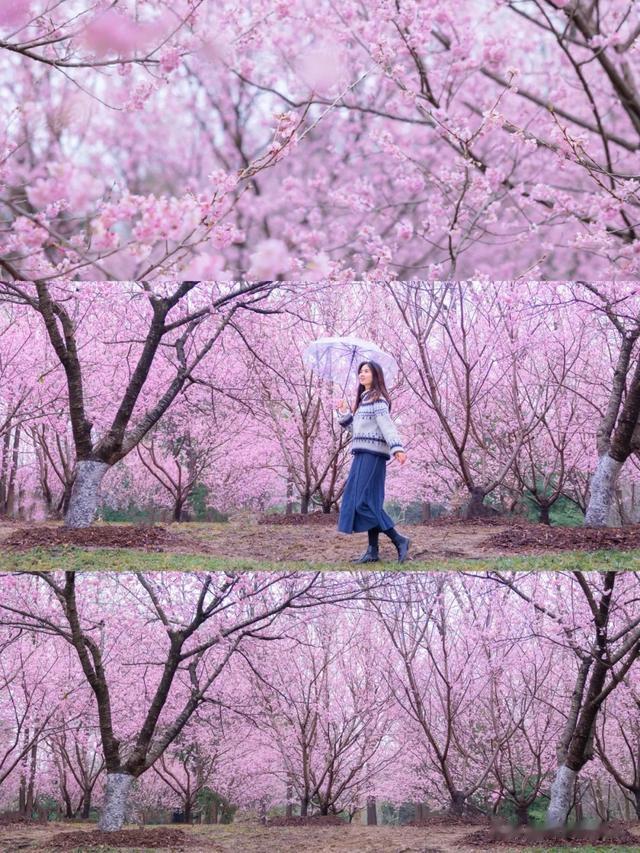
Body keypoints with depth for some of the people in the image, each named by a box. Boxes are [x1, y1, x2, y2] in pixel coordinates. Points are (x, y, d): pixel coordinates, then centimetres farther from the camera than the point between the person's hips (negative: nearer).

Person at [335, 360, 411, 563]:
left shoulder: (377, 400, -8)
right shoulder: (364, 399, 21)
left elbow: (387, 425, -20)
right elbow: (356, 429, 23)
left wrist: (397, 448, -32)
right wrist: (344, 413, 12)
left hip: (371, 454, -10)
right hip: (363, 455, 10)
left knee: (363, 501, -14)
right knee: (368, 502, 7)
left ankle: (398, 540, -13)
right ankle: (373, 550, 6)